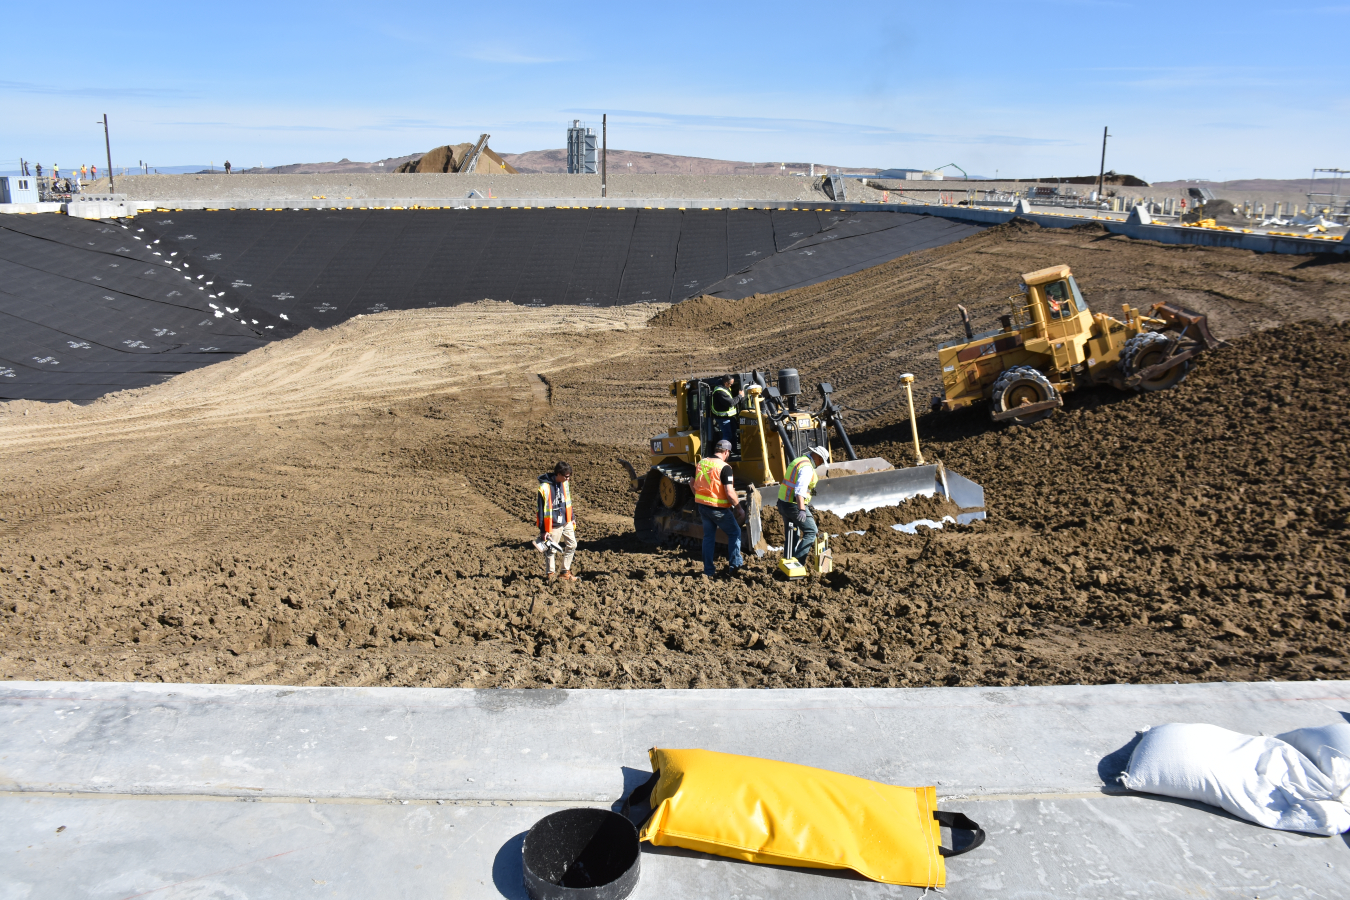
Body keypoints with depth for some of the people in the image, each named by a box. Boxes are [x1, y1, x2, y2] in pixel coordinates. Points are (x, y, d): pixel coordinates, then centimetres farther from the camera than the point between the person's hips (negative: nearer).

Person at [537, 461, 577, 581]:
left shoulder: (565, 483, 0)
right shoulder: (545, 488, -21)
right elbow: (541, 510, -17)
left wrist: (572, 519, 18)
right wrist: (543, 530, -15)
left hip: (566, 523, 7)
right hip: (553, 525, -7)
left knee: (572, 545, 12)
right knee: (551, 550, 6)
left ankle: (566, 572, 26)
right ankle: (551, 573, 24)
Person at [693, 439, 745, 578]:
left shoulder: (701, 463, 4)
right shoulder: (724, 467, -17)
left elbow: (693, 485, 15)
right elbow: (730, 493, -21)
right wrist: (739, 508, -9)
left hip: (702, 506, 6)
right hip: (718, 509, -6)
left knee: (708, 536, 16)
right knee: (734, 533, 12)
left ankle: (708, 570, 18)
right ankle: (735, 565, 13)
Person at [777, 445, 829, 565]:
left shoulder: (797, 461, 13)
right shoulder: (807, 468, -19)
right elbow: (800, 489, -32)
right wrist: (801, 510, -40)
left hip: (783, 503, 10)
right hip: (794, 506, -10)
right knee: (811, 532, 1)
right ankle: (798, 561, -5)